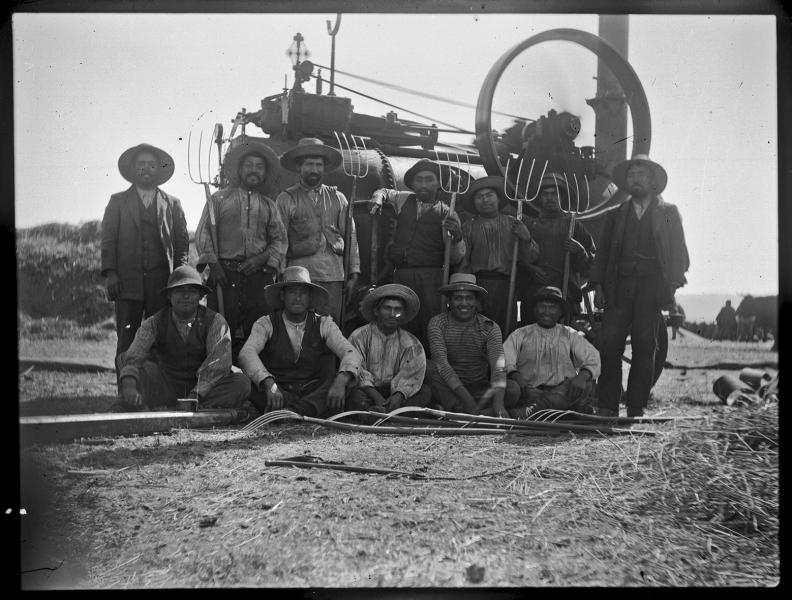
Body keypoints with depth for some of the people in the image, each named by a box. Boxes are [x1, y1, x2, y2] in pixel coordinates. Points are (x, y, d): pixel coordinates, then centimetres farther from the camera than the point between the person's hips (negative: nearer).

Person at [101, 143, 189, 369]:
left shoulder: (172, 204, 16)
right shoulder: (118, 201, 14)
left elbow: (182, 242, 12)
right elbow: (108, 239, 7)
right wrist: (110, 273, -5)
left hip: (162, 281, 1)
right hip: (127, 281, 0)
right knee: (127, 339, -4)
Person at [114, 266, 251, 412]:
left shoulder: (215, 322, -2)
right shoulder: (155, 323, 1)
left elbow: (218, 363, -15)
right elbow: (133, 355, -14)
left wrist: (196, 395, -31)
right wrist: (128, 383, -38)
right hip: (166, 387, 1)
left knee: (241, 383, -30)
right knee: (123, 359, -20)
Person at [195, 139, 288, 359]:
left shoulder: (268, 205, 18)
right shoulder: (220, 198, 12)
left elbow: (280, 240, 14)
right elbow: (203, 233, 6)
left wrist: (263, 258, -4)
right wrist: (212, 264, -6)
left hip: (259, 274, 2)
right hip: (224, 274, -2)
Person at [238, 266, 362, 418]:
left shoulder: (323, 324, 6)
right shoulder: (267, 324, 1)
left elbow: (351, 354, -8)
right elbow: (246, 353, -18)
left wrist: (341, 381, -33)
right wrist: (269, 385, -38)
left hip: (316, 393, 2)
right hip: (278, 394, -1)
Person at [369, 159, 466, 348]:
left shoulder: (447, 215, 6)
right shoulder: (404, 200, 15)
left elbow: (456, 259, 3)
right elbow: (384, 192, 38)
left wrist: (457, 237, -17)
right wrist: (378, 199, 14)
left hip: (431, 277, -3)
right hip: (401, 274, 3)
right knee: (405, 328, -5)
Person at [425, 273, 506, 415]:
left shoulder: (490, 327, -4)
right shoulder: (437, 323, -6)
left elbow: (498, 366, -19)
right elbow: (441, 362, -21)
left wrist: (498, 403, -39)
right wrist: (467, 399, -35)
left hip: (480, 389, 1)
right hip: (448, 391, 0)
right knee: (429, 367, -29)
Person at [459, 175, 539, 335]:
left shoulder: (513, 225, 13)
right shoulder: (468, 227, 11)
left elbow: (529, 259, 8)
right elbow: (461, 262, 9)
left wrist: (526, 240, -7)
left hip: (506, 286, 1)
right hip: (477, 284, -1)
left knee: (506, 334, -6)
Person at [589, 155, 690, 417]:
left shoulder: (668, 212, 14)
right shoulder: (616, 215, 19)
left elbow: (678, 251, 7)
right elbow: (602, 252, 16)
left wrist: (673, 284, -6)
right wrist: (598, 285, 4)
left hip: (651, 287, -1)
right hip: (619, 286, 2)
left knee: (644, 347, -3)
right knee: (610, 344, -9)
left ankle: (636, 409, 2)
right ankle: (607, 407, -6)